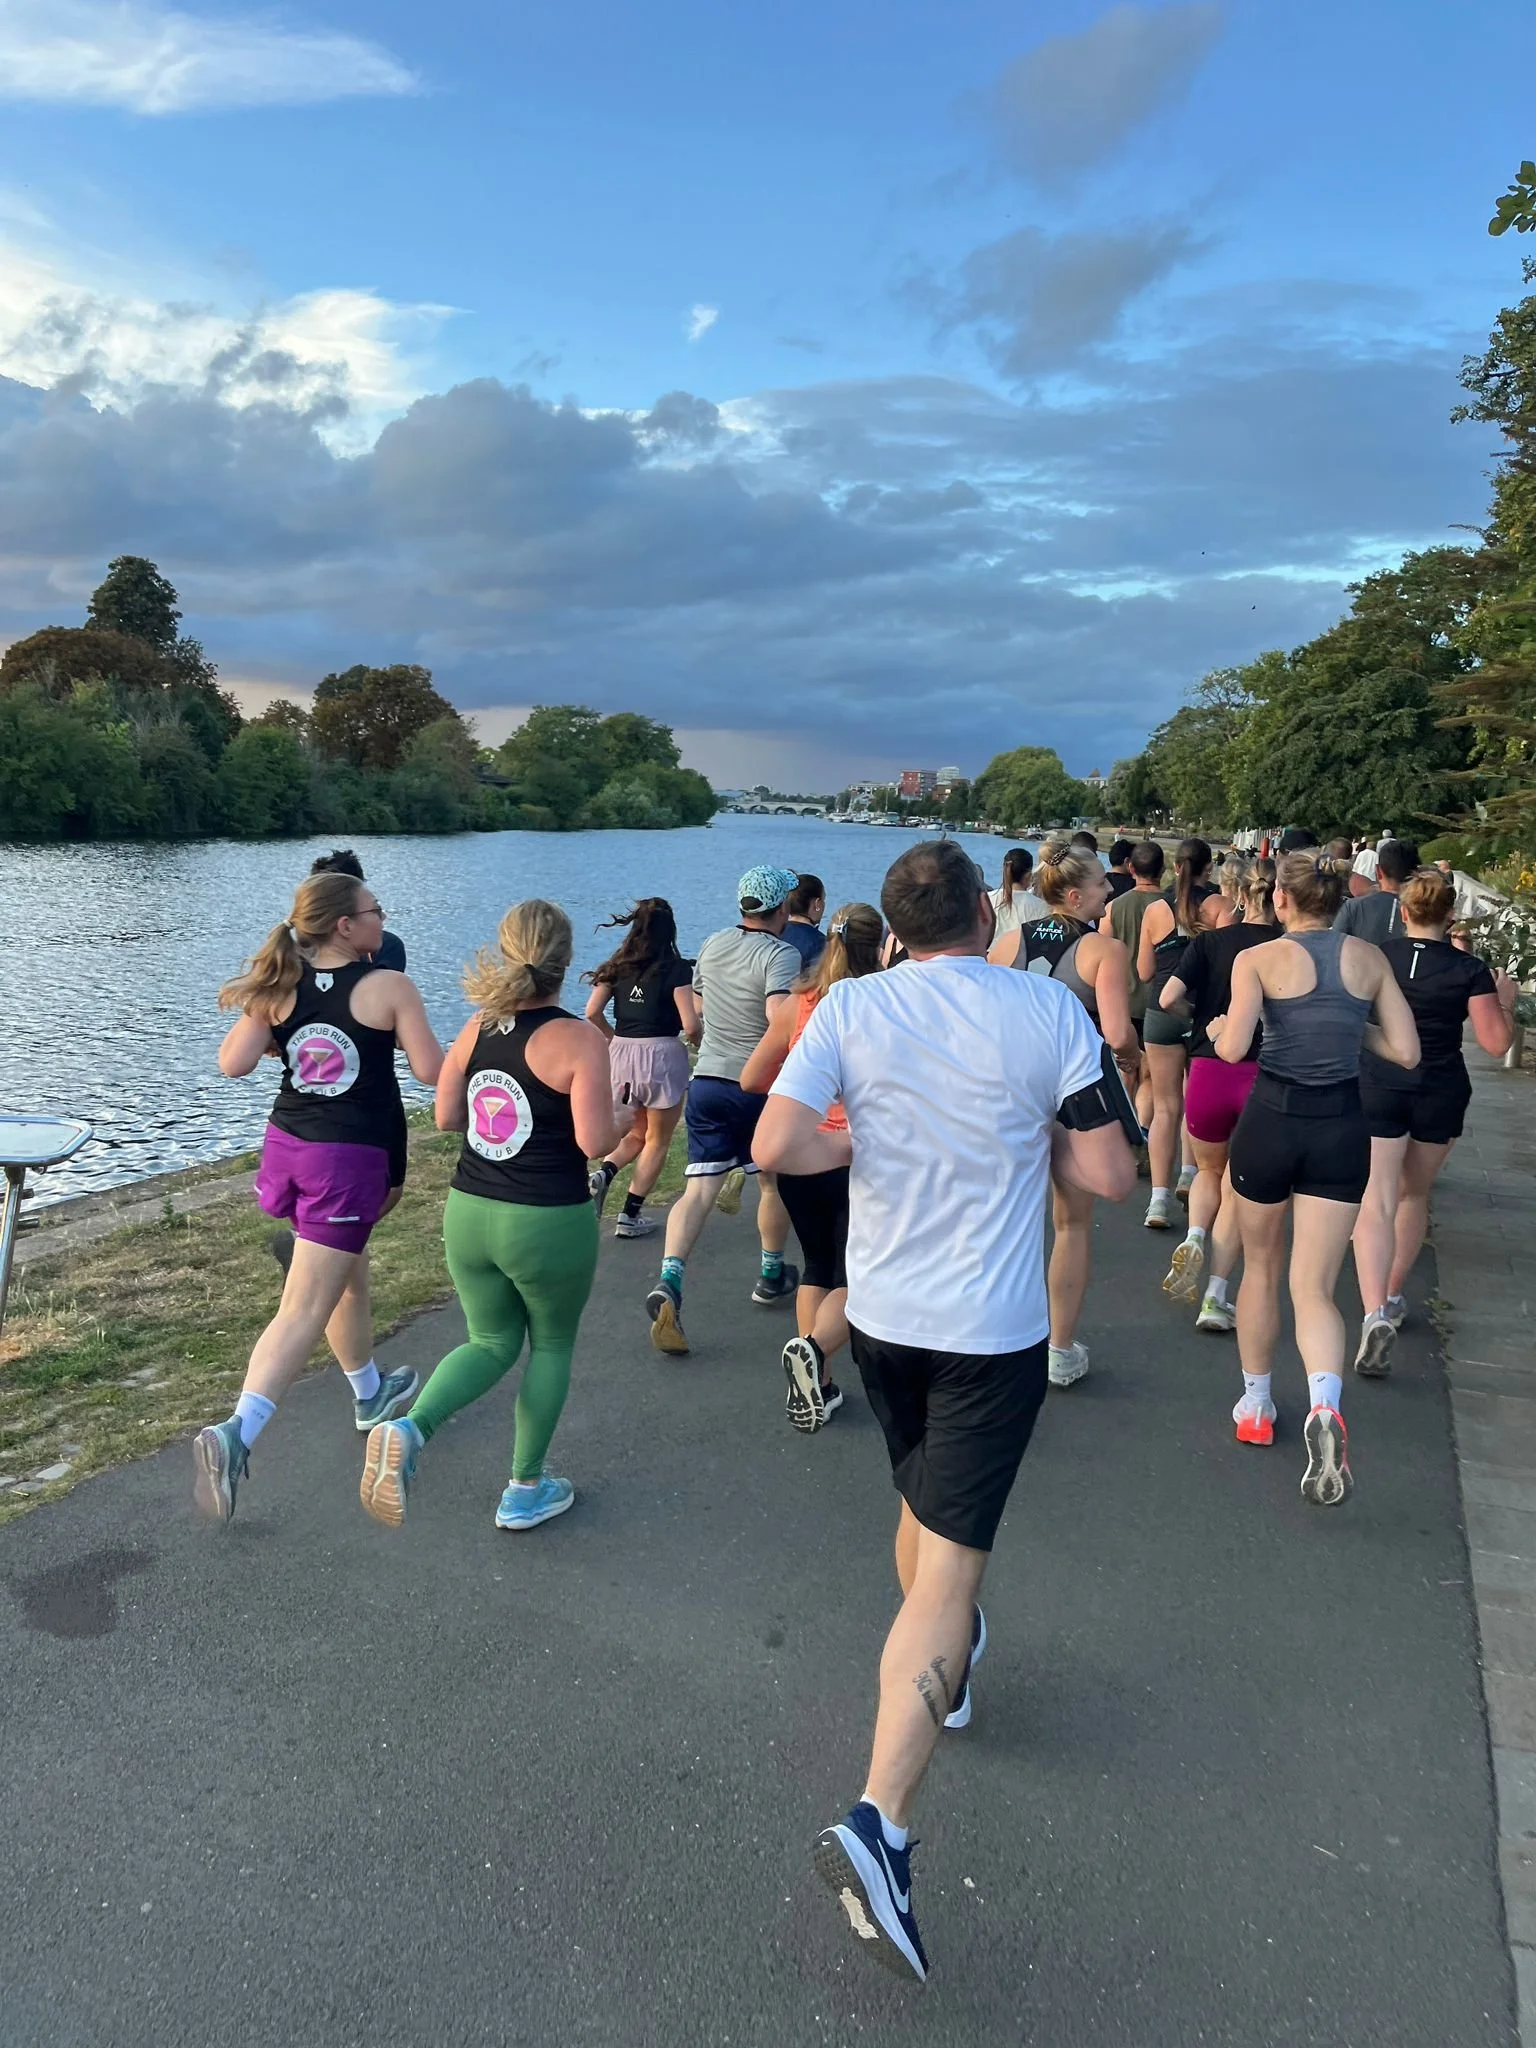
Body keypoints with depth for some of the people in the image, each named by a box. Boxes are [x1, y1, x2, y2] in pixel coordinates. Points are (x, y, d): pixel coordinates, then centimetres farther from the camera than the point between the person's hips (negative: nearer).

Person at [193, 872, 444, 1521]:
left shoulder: (281, 987, 0)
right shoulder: (389, 987, -12)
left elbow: (233, 1062, -2)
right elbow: (431, 1071, -11)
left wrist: (260, 1012, 13)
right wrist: (417, 1033, 9)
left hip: (287, 1146, 7)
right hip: (350, 1160, -6)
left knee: (348, 1276, 26)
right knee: (304, 1310, -5)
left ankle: (370, 1392, 45)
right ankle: (237, 1432, -19)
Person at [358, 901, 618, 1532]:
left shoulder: (477, 1027, 0)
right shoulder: (580, 1039, -16)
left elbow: (445, 1117, 7)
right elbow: (594, 1143, -19)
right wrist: (609, 1104, 0)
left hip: (469, 1214, 5)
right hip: (549, 1225, -5)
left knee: (491, 1342, 22)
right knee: (551, 1345, 19)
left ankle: (409, 1427, -3)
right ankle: (525, 1490, 27)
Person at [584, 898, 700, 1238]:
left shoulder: (618, 965, 5)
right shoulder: (676, 969, -8)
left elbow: (592, 1012, 0)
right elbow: (690, 1025, -13)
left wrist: (615, 1039, 14)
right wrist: (699, 1044, 8)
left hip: (621, 1054, 4)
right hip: (662, 1054, -4)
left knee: (637, 1134, 24)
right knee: (657, 1141, 13)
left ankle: (602, 1174, -3)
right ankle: (630, 1216, 12)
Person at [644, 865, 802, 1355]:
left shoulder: (713, 944, 9)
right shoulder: (781, 955, -13)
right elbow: (779, 1015, -29)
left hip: (706, 1080, 5)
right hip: (759, 1086, -5)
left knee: (700, 1187, 0)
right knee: (775, 1181, 18)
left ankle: (669, 1281, -19)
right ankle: (772, 1275, 33)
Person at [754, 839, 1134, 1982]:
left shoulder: (852, 1006, -7)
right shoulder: (1051, 1011, -11)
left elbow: (776, 1147, -16)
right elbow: (1112, 1177, -10)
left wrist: (859, 1141, 2)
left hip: (881, 1315, 4)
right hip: (994, 1330, -3)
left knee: (925, 1506, 28)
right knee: (949, 1563, 1)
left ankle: (946, 1668, 52)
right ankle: (881, 1824, -7)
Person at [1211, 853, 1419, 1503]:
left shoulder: (1258, 959, -8)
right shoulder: (1370, 958, 2)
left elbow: (1233, 1048, -20)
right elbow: (1406, 1052, 2)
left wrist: (1218, 1031, 2)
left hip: (1271, 1119, -2)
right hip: (1342, 1127, 2)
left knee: (1260, 1268, 19)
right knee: (1314, 1286, 4)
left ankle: (1256, 1405, 30)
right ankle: (1324, 1407, -21)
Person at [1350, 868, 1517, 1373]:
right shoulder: (1469, 969, -5)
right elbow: (1497, 1043, -5)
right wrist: (1506, 1000, 12)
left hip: (1379, 1086, -1)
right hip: (1441, 1094, 1)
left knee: (1376, 1203, -6)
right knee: (1414, 1195, 21)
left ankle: (1375, 1311, -25)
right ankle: (1392, 1297, 33)